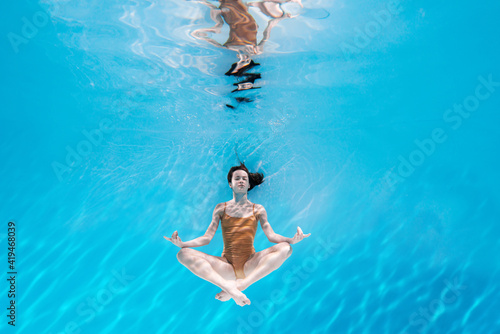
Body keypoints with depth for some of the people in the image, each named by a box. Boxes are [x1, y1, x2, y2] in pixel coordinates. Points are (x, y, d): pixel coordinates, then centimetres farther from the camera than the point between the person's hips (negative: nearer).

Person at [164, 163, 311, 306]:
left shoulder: (257, 209, 11)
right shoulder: (221, 208, 12)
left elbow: (271, 235, 2)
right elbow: (207, 238, 6)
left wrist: (292, 239, -18)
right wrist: (182, 243, -11)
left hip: (249, 265, 0)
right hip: (226, 266, 0)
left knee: (285, 248, -24)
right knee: (184, 254, -20)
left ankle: (241, 285, -30)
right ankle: (230, 287, -35)